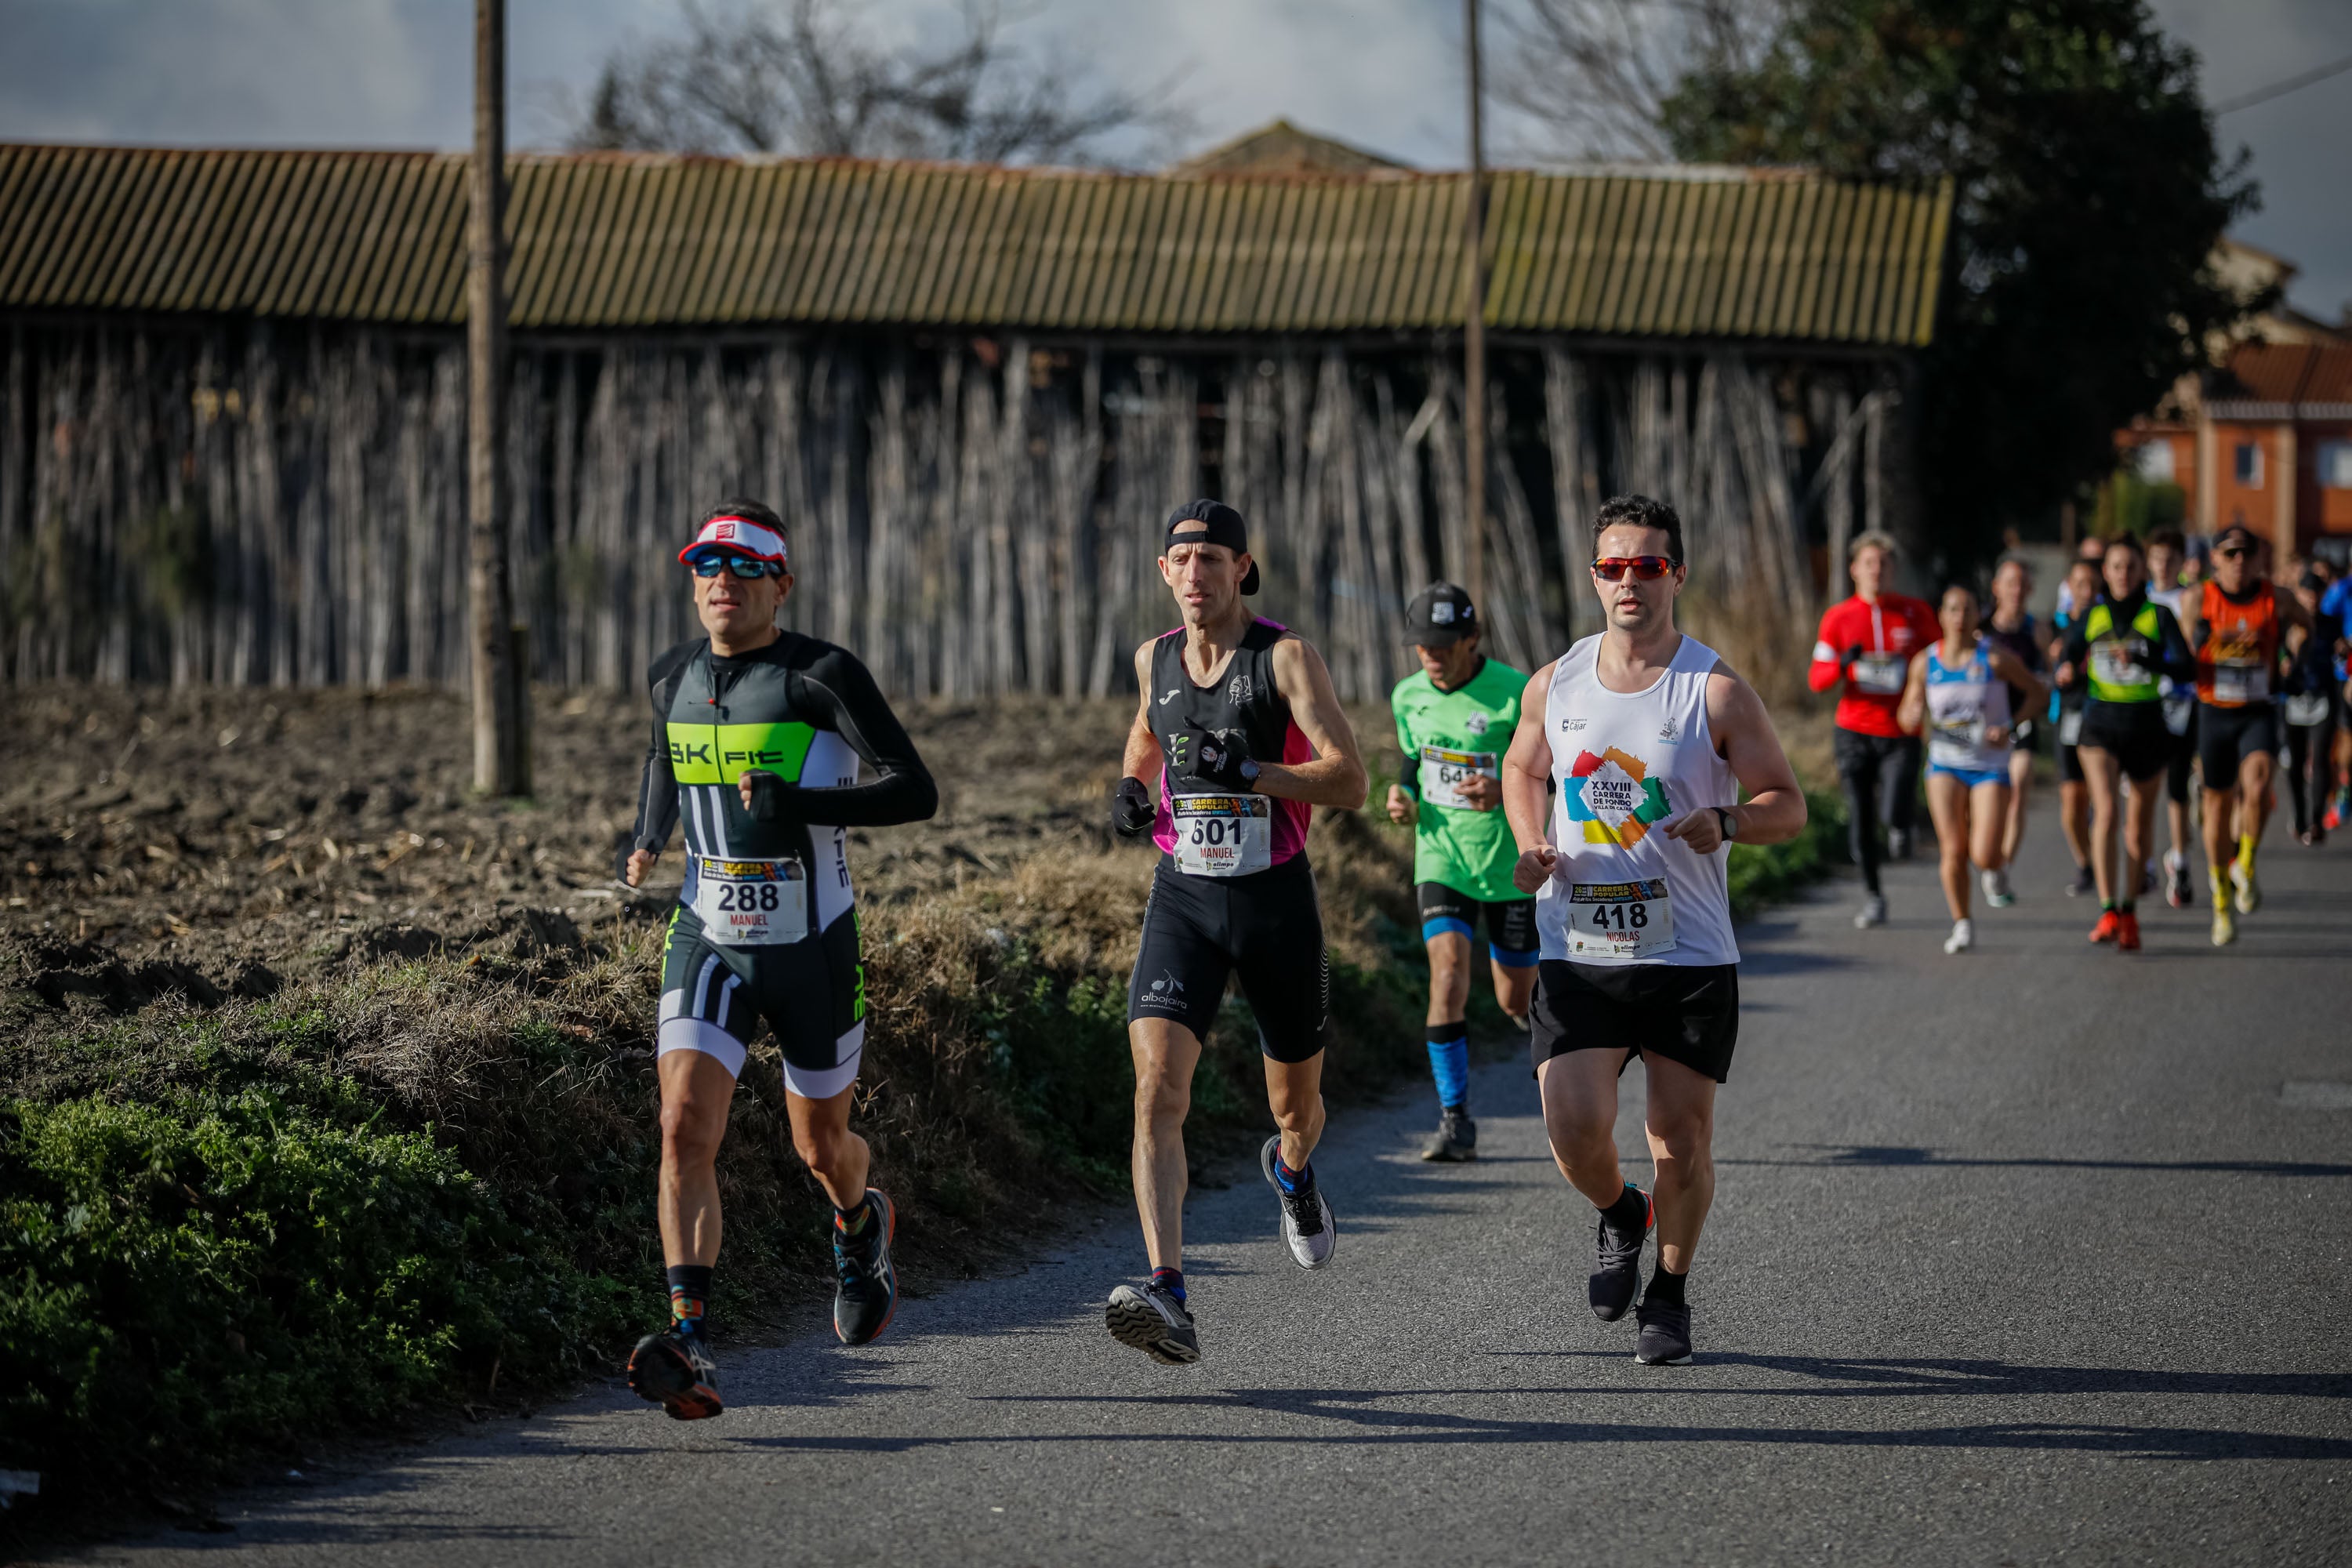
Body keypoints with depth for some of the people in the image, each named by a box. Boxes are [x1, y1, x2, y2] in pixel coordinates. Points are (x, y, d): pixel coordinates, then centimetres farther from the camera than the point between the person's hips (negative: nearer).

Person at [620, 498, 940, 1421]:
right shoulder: (673, 678, 4)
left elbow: (914, 791, -16)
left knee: (820, 1146, 14)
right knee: (686, 1124, -19)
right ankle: (690, 1351, -26)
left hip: (810, 946, -3)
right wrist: (646, 842, 10)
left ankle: (860, 1224, 53)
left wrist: (803, 805, -29)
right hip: (707, 940, 3)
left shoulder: (821, 675, -12)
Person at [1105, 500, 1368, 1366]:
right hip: (1183, 902, 2)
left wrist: (1247, 773, -30)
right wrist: (1131, 788, 8)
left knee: (1296, 1102, 17)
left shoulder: (1287, 657, -10)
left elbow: (1349, 781, -18)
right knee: (1158, 1092, -20)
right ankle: (1168, 1300, -30)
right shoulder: (1155, 658, 4)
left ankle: (1292, 1170, 57)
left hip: (1276, 902, -2)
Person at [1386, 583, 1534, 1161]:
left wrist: (1504, 792, -28)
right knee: (1448, 976, -16)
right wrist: (1403, 797, -2)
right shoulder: (1408, 697, 2)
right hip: (1441, 859, 3)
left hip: (1510, 867, -3)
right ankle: (1455, 1121, -10)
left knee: (1516, 999, 8)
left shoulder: (1517, 693, -14)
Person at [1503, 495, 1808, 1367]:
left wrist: (1726, 822, -22)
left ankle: (1669, 1296, 27)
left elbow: (1788, 806, -1)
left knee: (1682, 1141, 4)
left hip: (1689, 958, -2)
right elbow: (1523, 769, 23)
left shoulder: (1718, 694, -5)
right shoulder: (1553, 687, 4)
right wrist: (1531, 846, 4)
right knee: (1574, 1132, -11)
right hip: (1577, 955, 2)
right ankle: (1619, 1217, 24)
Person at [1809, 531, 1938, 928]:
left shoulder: (1915, 612, 3)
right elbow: (1816, 679, 0)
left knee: (1895, 813, -18)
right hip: (1855, 732, 1)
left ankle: (1899, 826, 20)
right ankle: (1873, 898, 19)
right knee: (1860, 822, 2)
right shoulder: (1838, 617, 2)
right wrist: (1842, 664, -20)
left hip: (1901, 734, -1)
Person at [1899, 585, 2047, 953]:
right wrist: (1914, 718, -16)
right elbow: (1907, 715, 9)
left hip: (1990, 765, -2)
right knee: (1953, 851, -6)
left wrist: (2011, 727, -13)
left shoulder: (1996, 658, -9)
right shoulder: (1925, 663, -1)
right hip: (1946, 763, 2)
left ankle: (1995, 867, 26)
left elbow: (2038, 691, 1)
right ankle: (1962, 924, 14)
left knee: (1984, 856, -12)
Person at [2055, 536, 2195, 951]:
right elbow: (2067, 658, 6)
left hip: (2146, 725, 0)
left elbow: (2186, 667, -12)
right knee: (2106, 810, -20)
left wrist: (2139, 659, -28)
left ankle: (2129, 912, 27)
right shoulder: (2092, 616, 5)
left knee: (2138, 825, 9)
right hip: (2101, 722, 0)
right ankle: (2108, 911, -25)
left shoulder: (2159, 616, -1)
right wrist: (2066, 672, -19)